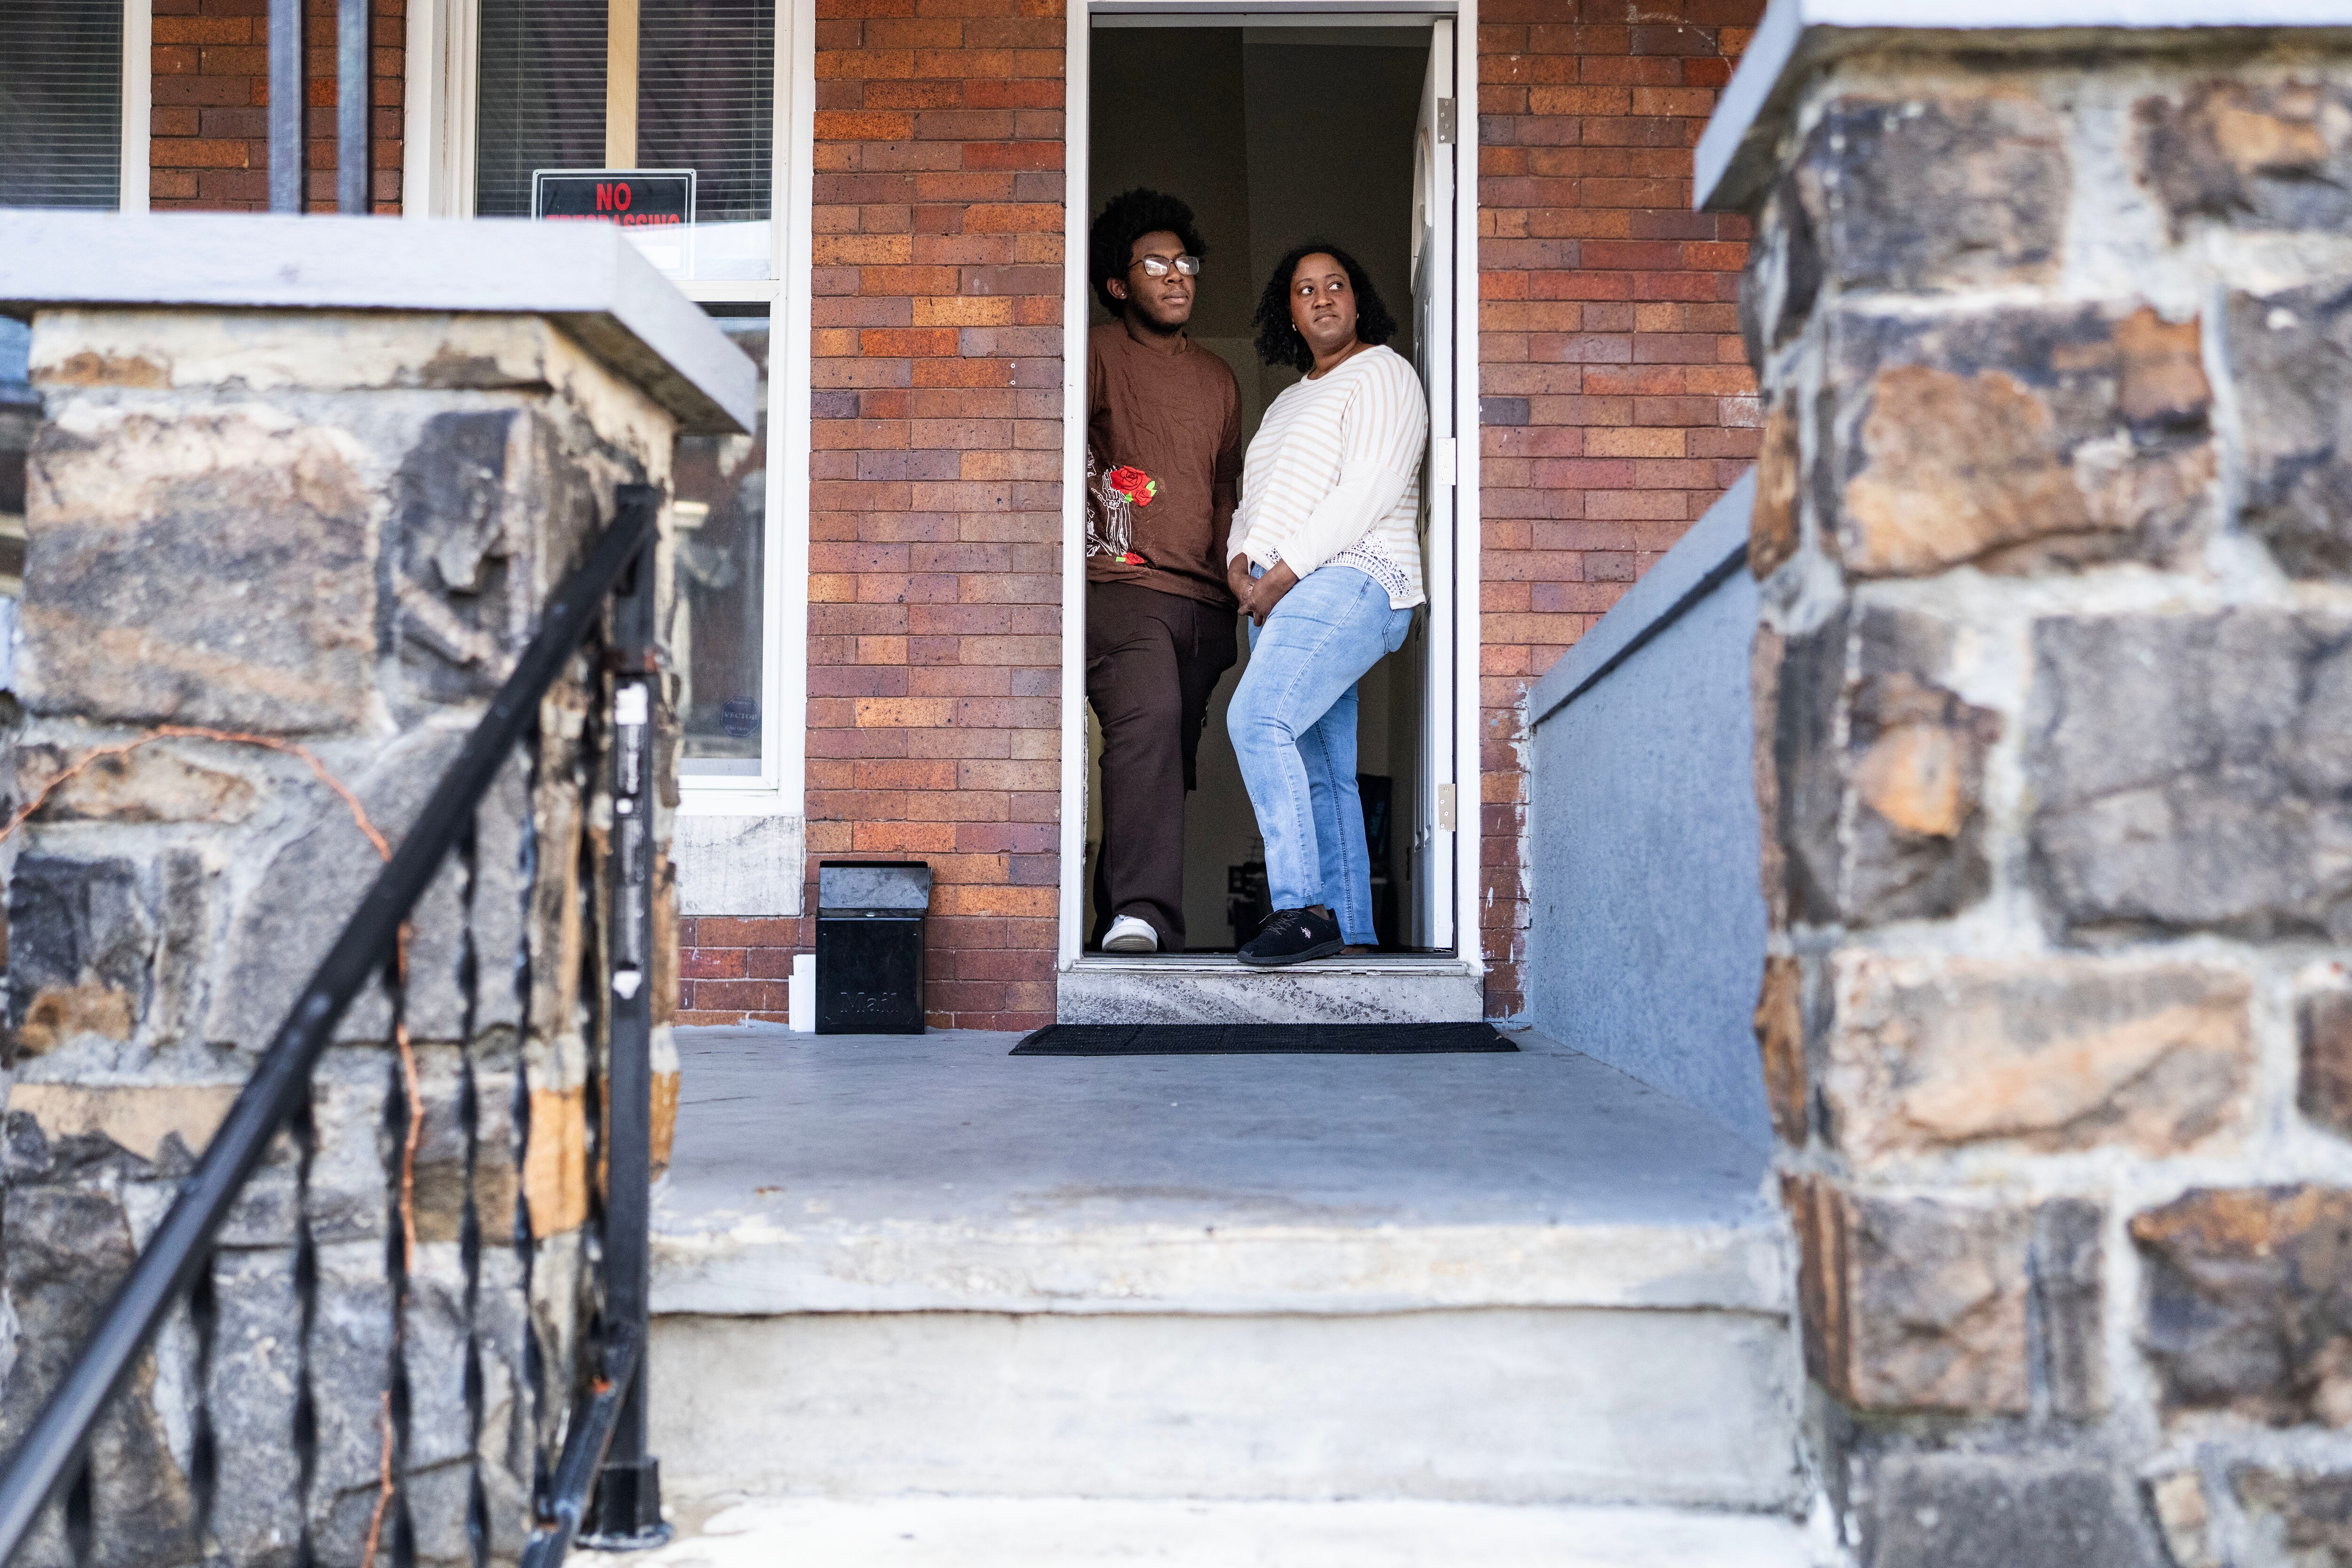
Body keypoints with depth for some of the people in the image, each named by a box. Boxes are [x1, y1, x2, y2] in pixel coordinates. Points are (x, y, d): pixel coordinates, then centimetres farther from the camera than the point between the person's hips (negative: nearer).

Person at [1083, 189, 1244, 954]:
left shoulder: (1218, 379, 25)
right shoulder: (1099, 355, 6)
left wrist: (1237, 581, 22)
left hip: (1205, 599, 7)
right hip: (1123, 583, -7)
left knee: (1172, 762, 4)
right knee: (1148, 719, -29)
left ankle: (1120, 921, 14)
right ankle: (1140, 916, -37)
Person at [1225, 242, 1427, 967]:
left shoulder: (1383, 375, 0)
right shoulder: (1289, 402, 27)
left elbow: (1370, 490, -13)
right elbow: (1254, 500, 26)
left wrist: (1282, 573, -16)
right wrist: (1240, 562, 3)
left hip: (1349, 580, -9)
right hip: (1279, 595, 9)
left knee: (1259, 719, -27)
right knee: (1316, 773, 3)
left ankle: (1303, 906, -27)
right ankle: (1349, 935, 4)